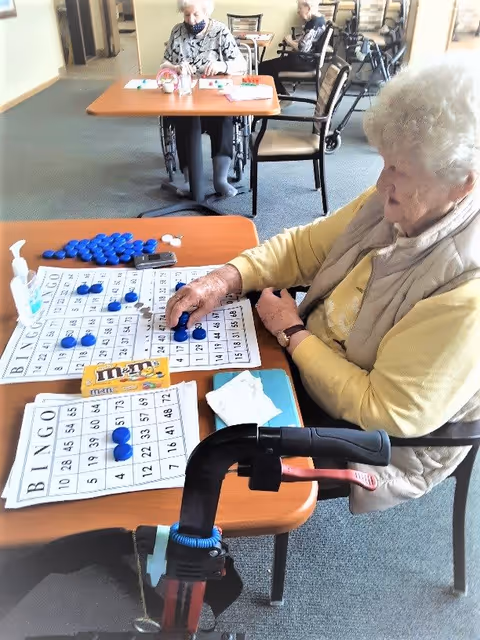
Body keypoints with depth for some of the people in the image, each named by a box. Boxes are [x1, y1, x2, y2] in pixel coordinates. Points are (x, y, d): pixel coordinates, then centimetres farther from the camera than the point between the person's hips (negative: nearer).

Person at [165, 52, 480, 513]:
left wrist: (294, 333, -20)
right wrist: (226, 279, -17)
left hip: (372, 440, -6)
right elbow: (304, 246, -1)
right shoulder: (393, 205, -11)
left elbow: (386, 413, -29)